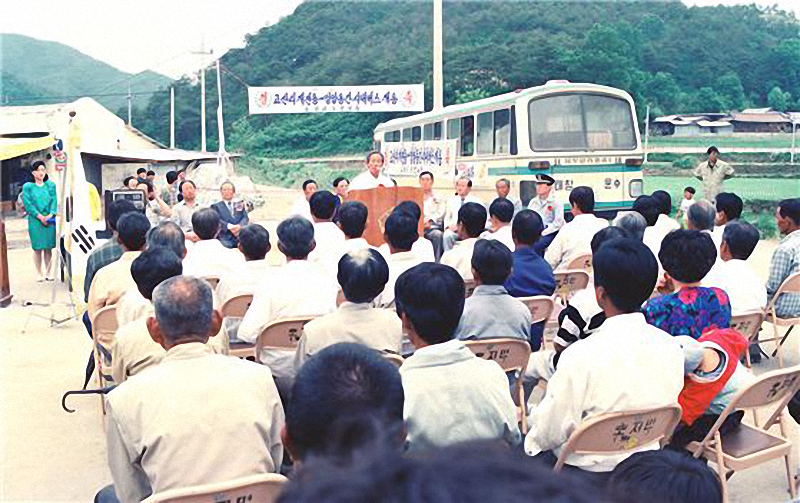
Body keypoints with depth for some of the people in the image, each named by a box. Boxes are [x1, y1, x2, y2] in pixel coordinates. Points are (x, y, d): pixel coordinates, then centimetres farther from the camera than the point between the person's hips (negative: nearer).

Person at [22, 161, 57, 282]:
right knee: (37, 248, 0)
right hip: (35, 220, -2)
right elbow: (28, 204, -3)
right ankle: (39, 274, 7)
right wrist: (40, 217, -12)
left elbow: (54, 200, 3)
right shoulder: (27, 187, 3)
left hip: (49, 220, 2)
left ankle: (48, 272, 11)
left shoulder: (50, 185, 10)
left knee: (48, 248, 3)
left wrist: (50, 214, -12)